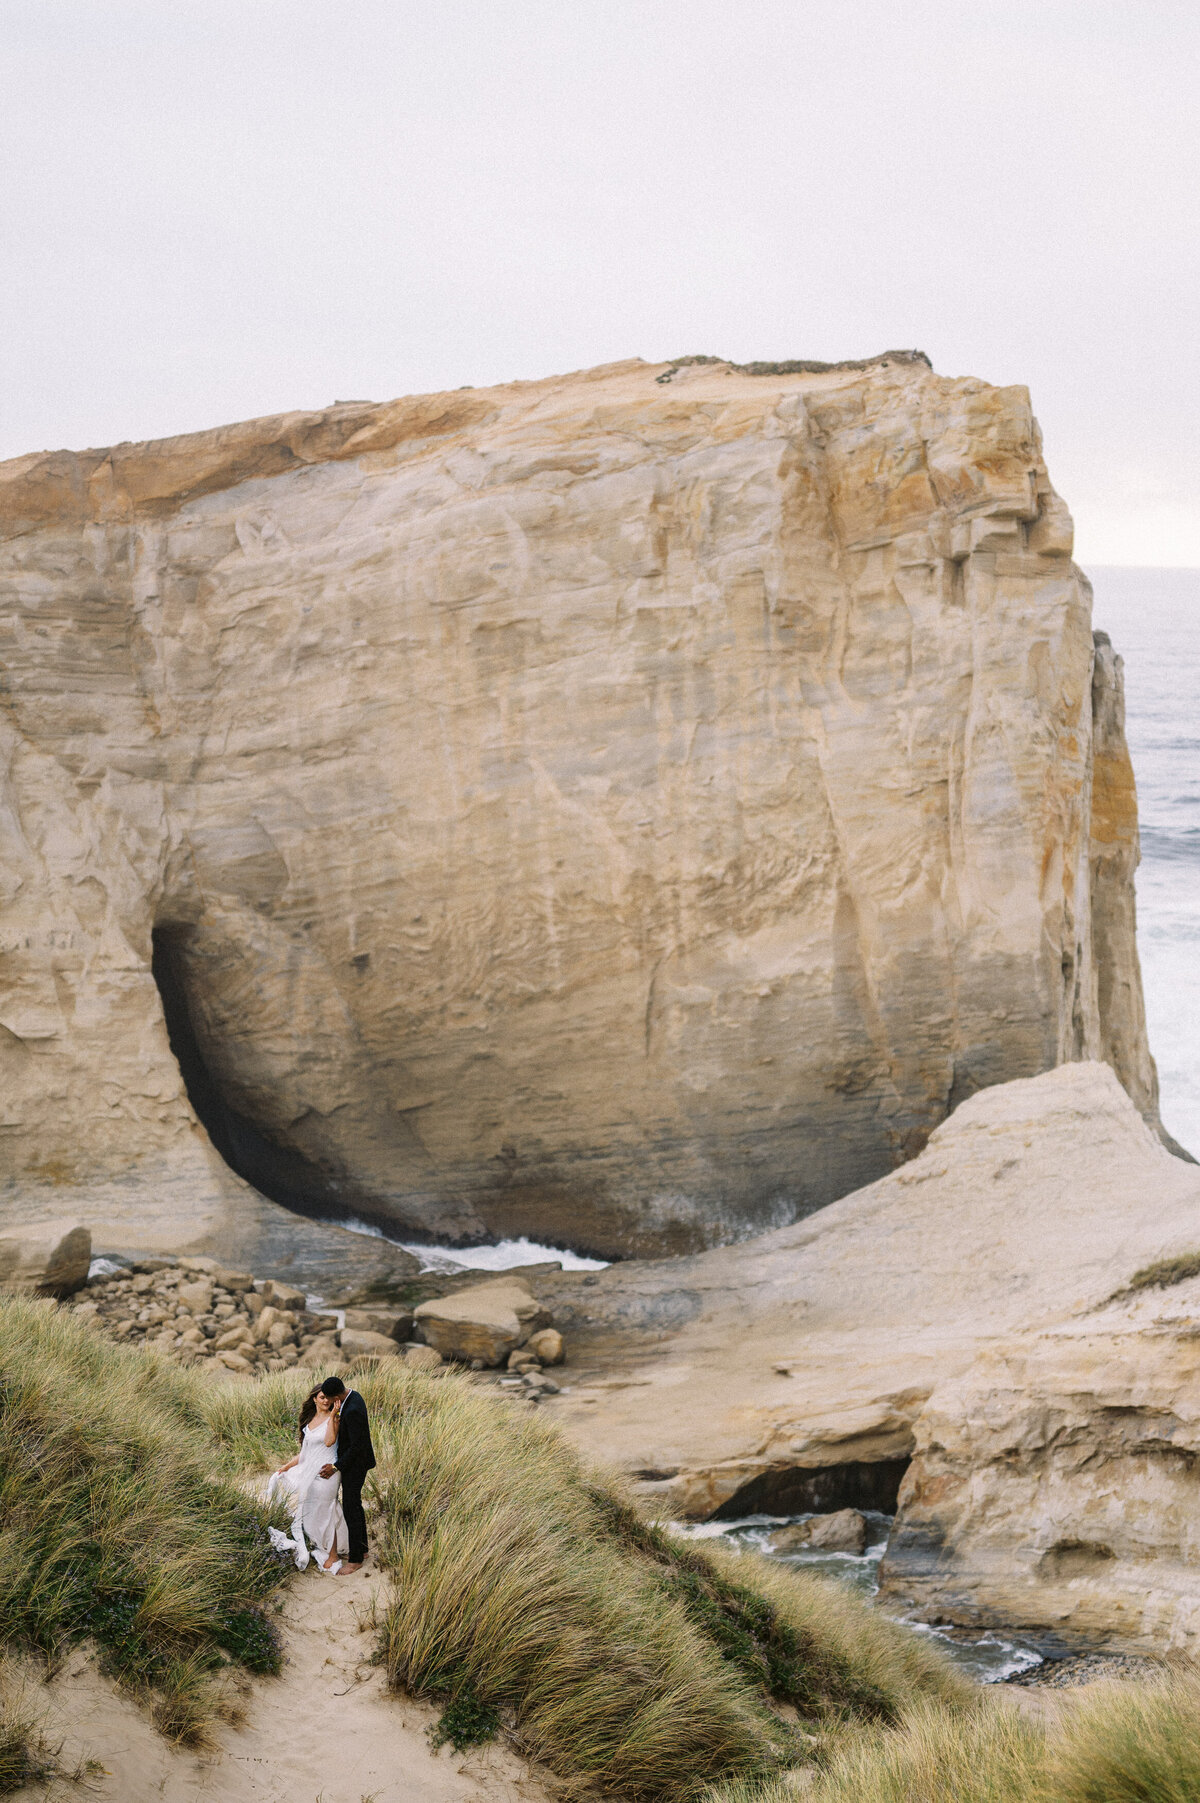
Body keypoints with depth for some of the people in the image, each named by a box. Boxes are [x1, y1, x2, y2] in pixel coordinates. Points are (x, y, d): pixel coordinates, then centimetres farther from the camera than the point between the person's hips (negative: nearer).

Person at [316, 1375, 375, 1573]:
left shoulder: (352, 1410, -33)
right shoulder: (352, 1396, -2)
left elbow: (357, 1445, -28)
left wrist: (336, 1467, -22)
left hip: (355, 1466, -10)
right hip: (352, 1462, 10)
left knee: (351, 1510, 0)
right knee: (354, 1505, 21)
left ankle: (356, 1560, 12)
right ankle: (361, 1549, 35)